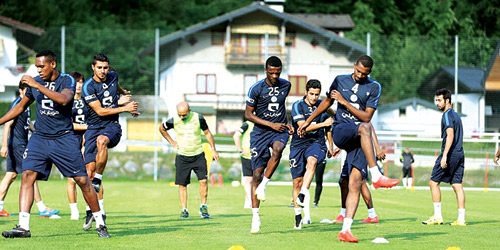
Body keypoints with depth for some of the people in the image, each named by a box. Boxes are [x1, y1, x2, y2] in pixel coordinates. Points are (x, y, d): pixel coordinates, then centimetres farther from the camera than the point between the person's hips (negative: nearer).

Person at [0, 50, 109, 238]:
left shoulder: (67, 81, -6)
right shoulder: (35, 82, 8)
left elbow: (63, 100, -28)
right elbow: (21, 106, 22)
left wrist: (37, 86, -28)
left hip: (64, 138, -3)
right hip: (40, 138, 4)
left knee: (82, 180, -2)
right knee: (27, 175, -15)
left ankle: (100, 223, 13)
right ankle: (23, 226, -18)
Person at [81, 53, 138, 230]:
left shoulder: (113, 76, 6)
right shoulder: (88, 87, -10)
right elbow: (99, 111, -13)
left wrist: (125, 94, 50)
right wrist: (125, 108, -11)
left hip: (112, 126, 1)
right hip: (94, 127, -1)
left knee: (101, 140, -36)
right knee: (89, 169, -9)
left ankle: (97, 182, -27)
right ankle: (92, 209, 2)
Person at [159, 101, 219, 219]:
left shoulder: (198, 118, -7)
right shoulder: (174, 121, -7)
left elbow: (207, 133, 7)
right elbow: (161, 128, 13)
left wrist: (213, 150, 7)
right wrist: (172, 142, 7)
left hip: (198, 155, 0)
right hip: (182, 156, 0)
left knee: (203, 181, -10)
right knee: (182, 184, -2)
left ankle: (203, 207, 4)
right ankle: (184, 210, 6)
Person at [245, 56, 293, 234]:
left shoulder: (286, 85, 3)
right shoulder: (256, 89, -10)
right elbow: (248, 114, -7)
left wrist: (286, 123, 13)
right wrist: (271, 125, -12)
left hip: (279, 130, 2)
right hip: (260, 132, -2)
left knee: (278, 149, -35)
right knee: (257, 174, -5)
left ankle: (263, 185, -20)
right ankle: (255, 216, 2)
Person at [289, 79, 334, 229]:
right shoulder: (298, 106, -5)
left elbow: (328, 127, 24)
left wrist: (330, 146, 28)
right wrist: (323, 124, -22)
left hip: (316, 143, 1)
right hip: (298, 144, -1)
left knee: (311, 161, -35)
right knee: (297, 181, -2)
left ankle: (304, 193, -43)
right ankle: (298, 216, 9)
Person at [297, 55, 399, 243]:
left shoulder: (374, 87, 6)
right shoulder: (340, 81, 12)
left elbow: (366, 116, -2)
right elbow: (327, 102, 27)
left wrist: (345, 102, -7)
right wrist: (308, 121, 33)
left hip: (359, 140, 1)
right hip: (340, 130, -1)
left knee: (355, 182, -13)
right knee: (364, 128, -36)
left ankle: (345, 230, -15)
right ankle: (376, 176, -42)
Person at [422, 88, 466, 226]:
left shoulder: (447, 115, -10)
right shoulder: (456, 115, 19)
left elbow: (450, 135, -20)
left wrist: (444, 156, -24)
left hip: (450, 153, -9)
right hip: (459, 154, 9)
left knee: (433, 182, -1)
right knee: (457, 185, 5)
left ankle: (437, 216, -3)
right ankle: (461, 219, 1)